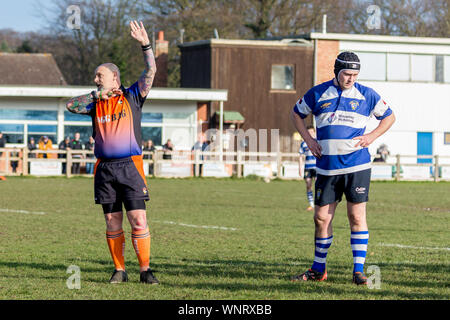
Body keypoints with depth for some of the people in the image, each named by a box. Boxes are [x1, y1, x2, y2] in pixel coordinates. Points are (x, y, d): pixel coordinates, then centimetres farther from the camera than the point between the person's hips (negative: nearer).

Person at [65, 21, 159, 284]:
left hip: (130, 166, -3)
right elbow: (71, 105, 2)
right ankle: (119, 270, 12)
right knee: (112, 221, 5)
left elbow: (151, 71, -3)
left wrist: (145, 44, -14)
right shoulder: (95, 102, 14)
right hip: (104, 168, 3)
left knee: (139, 220, -9)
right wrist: (97, 95, -3)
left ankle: (146, 270, -3)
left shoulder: (132, 96, 6)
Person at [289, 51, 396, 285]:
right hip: (327, 167, 2)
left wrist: (371, 137, -1)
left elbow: (389, 117, 14)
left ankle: (359, 270, 0)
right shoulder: (318, 94, 5)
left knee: (357, 216, -5)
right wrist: (309, 140, 6)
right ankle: (318, 269, 17)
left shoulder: (366, 95, 2)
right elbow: (296, 114, 19)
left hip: (357, 165, -2)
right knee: (321, 218, 4)